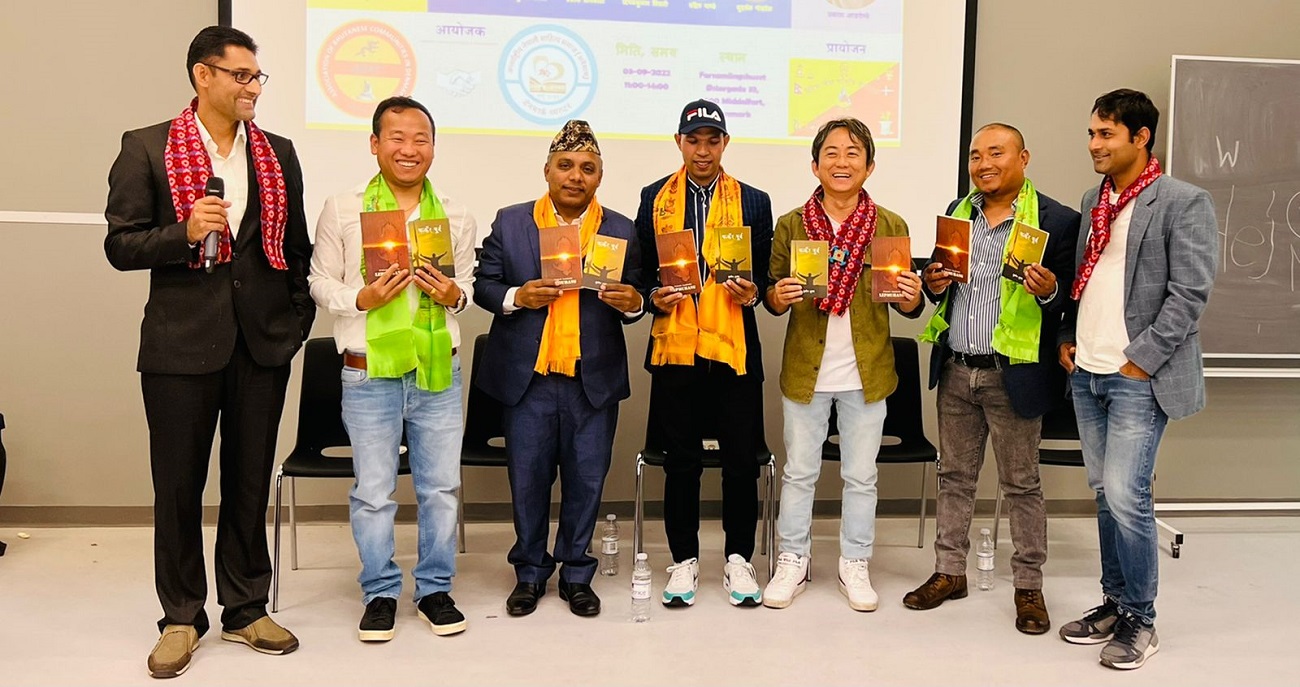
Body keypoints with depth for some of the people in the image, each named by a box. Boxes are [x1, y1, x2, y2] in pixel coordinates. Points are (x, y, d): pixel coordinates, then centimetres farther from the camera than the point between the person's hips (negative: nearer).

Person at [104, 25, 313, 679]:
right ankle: (181, 618, 22)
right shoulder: (146, 148, 0)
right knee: (179, 485, 7)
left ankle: (245, 610, 25)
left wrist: (298, 316, 4)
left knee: (250, 482, 11)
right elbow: (121, 245, -3)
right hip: (181, 343, -2)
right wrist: (186, 232, -19)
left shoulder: (279, 153, 9)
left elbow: (296, 244, 12)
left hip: (262, 342, 3)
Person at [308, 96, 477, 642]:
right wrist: (362, 299, -15)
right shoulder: (342, 211, 0)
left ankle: (435, 588, 26)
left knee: (440, 487, 10)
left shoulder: (456, 217, 6)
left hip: (438, 370, 2)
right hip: (369, 372, -2)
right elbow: (320, 282, 3)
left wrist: (453, 294, -9)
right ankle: (380, 592, 25)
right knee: (373, 491, 7)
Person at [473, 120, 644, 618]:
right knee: (527, 480, 8)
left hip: (594, 380, 1)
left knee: (586, 480, 8)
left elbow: (634, 300, 10)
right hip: (527, 378, 0)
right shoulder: (509, 223, 5)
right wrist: (516, 297, -14)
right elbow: (483, 286, 5)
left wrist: (632, 303, -13)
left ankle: (576, 574, 25)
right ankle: (530, 573, 26)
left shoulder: (621, 231, 6)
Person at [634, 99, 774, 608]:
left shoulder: (753, 202, 9)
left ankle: (738, 557, 21)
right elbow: (641, 269, 11)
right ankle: (684, 559, 22)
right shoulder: (655, 198, 9)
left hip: (735, 347, 0)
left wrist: (752, 292, -10)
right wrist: (655, 297, -8)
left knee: (741, 460, 5)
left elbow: (765, 274, 11)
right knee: (681, 460, 8)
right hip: (674, 346, 0)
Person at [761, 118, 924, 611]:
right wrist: (777, 297, -18)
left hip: (866, 373, 0)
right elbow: (772, 296, 5)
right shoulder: (790, 225, 1)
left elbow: (908, 305, 5)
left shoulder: (891, 227, 1)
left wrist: (912, 297, -18)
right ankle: (793, 563, 25)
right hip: (805, 371, 0)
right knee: (799, 472, 10)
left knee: (861, 476, 11)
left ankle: (855, 565, 26)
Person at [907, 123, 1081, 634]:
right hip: (955, 369, 5)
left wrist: (1049, 291, -27)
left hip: (1014, 375, -5)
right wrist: (933, 283, -3)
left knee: (1021, 483, 6)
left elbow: (1070, 296, -6)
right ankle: (949, 572, 27)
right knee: (954, 475, 14)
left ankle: (1028, 587, 20)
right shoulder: (957, 212, 11)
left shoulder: (1056, 220, -6)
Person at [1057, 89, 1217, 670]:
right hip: (1087, 372, 7)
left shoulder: (1183, 202, -7)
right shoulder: (1093, 200, 14)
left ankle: (1140, 621, 9)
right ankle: (1113, 604, 24)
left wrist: (1141, 360, -14)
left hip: (1138, 377, -7)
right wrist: (1067, 337, 7)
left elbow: (1190, 292, -12)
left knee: (1126, 495, -8)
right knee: (1105, 493, 12)